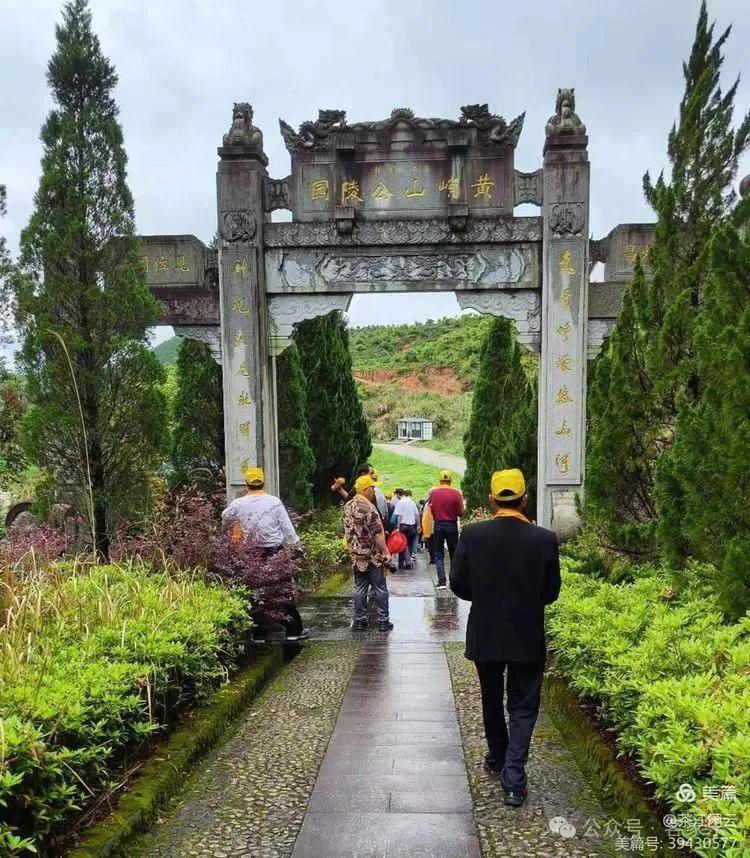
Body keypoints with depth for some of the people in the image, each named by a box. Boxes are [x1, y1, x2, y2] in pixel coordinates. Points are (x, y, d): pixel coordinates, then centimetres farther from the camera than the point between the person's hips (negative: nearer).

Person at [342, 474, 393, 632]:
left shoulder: (348, 506, 8)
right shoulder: (368, 507, -18)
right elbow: (377, 533, -21)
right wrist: (386, 552, -16)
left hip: (355, 556, 7)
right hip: (372, 556, -7)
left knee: (359, 588, 13)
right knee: (380, 588, 3)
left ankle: (359, 621, 17)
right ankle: (383, 621, 9)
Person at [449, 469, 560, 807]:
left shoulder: (472, 535, -14)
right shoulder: (545, 539, -13)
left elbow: (458, 584, -7)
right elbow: (551, 592, -3)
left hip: (485, 635, 1)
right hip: (528, 638, -1)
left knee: (492, 700, 22)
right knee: (523, 708, 12)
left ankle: (497, 759, 40)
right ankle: (513, 779, 7)